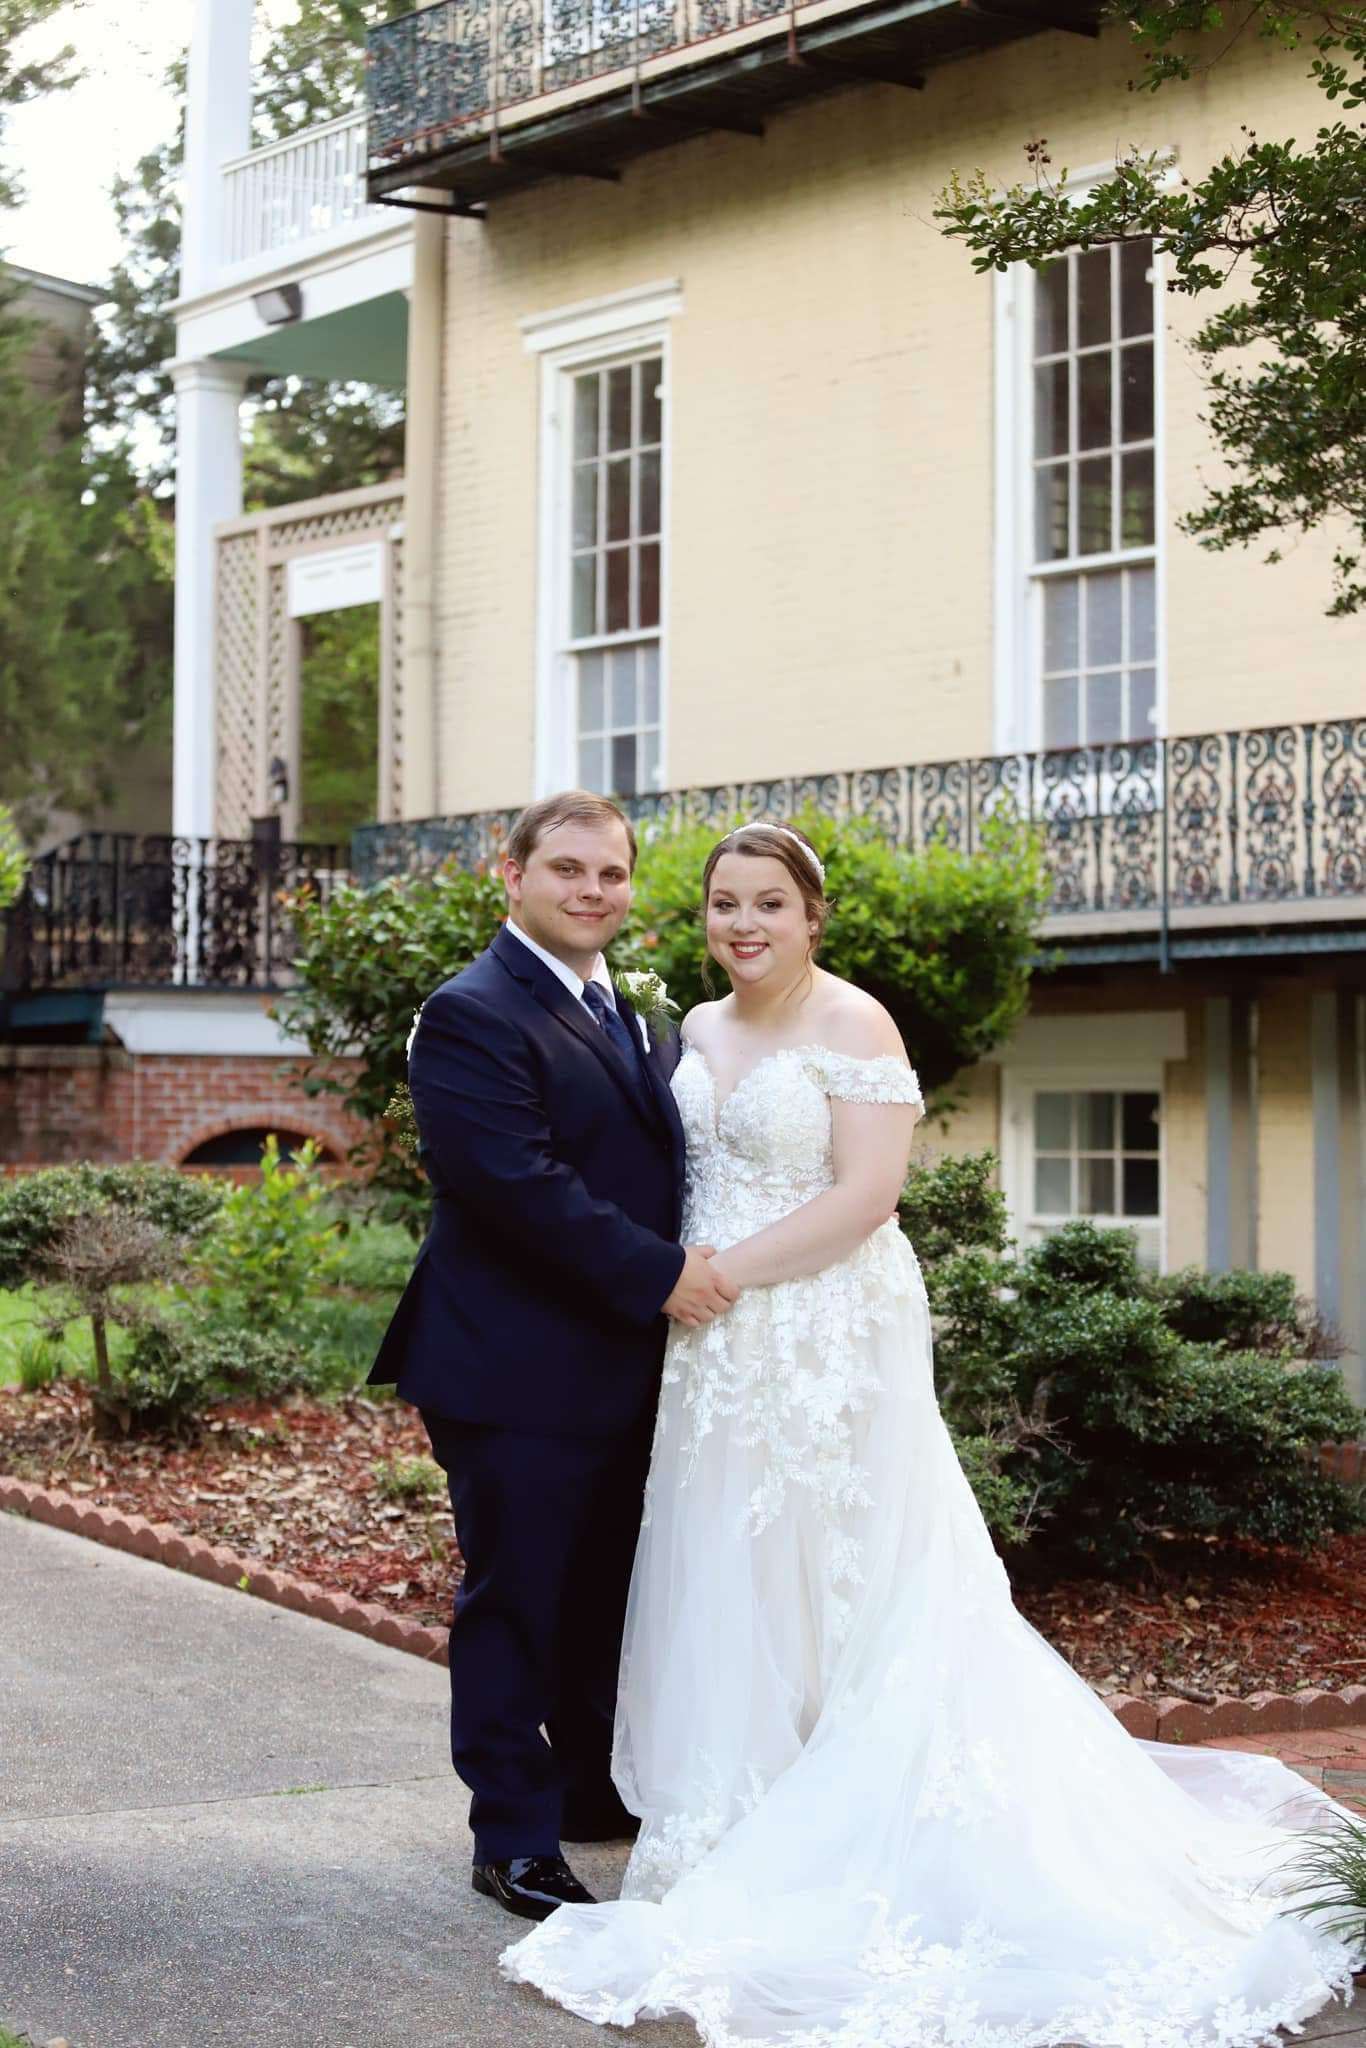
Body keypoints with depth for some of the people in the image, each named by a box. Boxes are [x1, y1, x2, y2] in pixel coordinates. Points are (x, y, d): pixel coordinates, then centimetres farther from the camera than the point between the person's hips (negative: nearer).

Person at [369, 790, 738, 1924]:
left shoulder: (637, 1019, 15)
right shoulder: (473, 1016, -13)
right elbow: (519, 1183, -23)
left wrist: (699, 1264, 3)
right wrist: (657, 1274, -21)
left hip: (627, 1364, 8)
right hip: (519, 1372, -8)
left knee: (608, 1594, 18)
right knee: (516, 1600, 2)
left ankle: (593, 1787, 33)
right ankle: (516, 1837, 12)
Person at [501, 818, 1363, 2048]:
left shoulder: (853, 1024, -10)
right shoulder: (700, 1031, 11)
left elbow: (866, 1195, -18)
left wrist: (726, 1274, -17)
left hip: (830, 1341, -7)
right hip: (719, 1349, 7)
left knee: (832, 1575, 1)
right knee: (726, 1573, 11)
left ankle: (842, 1830, 12)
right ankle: (745, 1811, 24)